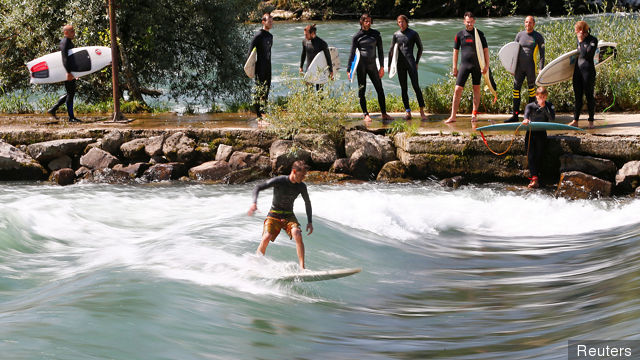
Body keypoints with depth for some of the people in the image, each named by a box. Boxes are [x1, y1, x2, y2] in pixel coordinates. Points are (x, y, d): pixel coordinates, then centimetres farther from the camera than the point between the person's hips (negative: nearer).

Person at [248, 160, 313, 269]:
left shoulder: (301, 186, -4)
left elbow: (307, 203, 13)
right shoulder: (279, 181, -17)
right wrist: (254, 203, -35)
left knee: (298, 235, -25)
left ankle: (302, 268, -25)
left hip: (289, 216, 2)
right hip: (274, 215, -2)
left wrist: (309, 222, 7)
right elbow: (258, 188, -18)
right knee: (266, 238, -23)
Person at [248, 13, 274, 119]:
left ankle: (263, 112, 19)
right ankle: (259, 113, -5)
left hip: (268, 67, 8)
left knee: (266, 89, 10)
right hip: (260, 68, -8)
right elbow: (251, 51, -13)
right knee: (260, 90, -6)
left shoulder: (270, 36, 15)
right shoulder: (258, 35, -11)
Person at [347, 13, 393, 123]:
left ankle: (384, 114, 7)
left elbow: (380, 51, 12)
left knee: (380, 89, 1)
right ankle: (366, 114, 4)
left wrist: (382, 67, 6)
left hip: (372, 65, 2)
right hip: (361, 65, -2)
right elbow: (352, 53, 2)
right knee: (361, 90, -2)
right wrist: (349, 69, -4)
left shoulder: (376, 34, 8)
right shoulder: (357, 36, 1)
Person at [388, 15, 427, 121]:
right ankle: (408, 112, 5)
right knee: (403, 89, 2)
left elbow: (420, 48, 10)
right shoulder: (396, 35, 9)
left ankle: (422, 111, -9)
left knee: (416, 86, -11)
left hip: (411, 62, -3)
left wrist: (416, 62, 6)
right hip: (400, 64, 3)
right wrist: (389, 65, 10)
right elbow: (391, 51, 14)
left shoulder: (413, 34, 1)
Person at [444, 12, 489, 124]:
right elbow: (455, 51, 9)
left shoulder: (479, 34, 3)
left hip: (477, 65, 0)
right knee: (457, 90, -8)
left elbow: (485, 50, 5)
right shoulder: (460, 35, 4)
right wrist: (455, 68, 5)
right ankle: (453, 116, -6)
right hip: (464, 65, 0)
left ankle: (474, 114, 16)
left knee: (476, 89, 6)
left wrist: (486, 65, -4)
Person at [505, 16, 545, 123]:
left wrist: (541, 68, -8)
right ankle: (515, 115, 3)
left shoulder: (538, 37, 0)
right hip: (520, 66, 3)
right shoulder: (520, 35, 10)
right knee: (516, 89, -1)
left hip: (531, 68, -3)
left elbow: (542, 54, 0)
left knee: (531, 89, 6)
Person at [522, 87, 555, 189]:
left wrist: (544, 107, -8)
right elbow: (527, 112, -15)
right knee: (531, 155, -13)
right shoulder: (531, 106, 9)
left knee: (539, 156, -10)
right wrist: (526, 119, -38)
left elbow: (552, 119, -4)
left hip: (542, 133, 0)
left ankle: (534, 177, -7)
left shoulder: (549, 106, 11)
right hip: (531, 132, 0)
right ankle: (534, 178, -21)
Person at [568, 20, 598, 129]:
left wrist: (581, 42, -16)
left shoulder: (593, 40, -10)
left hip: (588, 69, -7)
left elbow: (586, 54, -20)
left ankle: (591, 121, 8)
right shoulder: (579, 39, 10)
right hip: (578, 69, 7)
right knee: (578, 96, 8)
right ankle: (575, 120, 11)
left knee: (589, 96, 0)